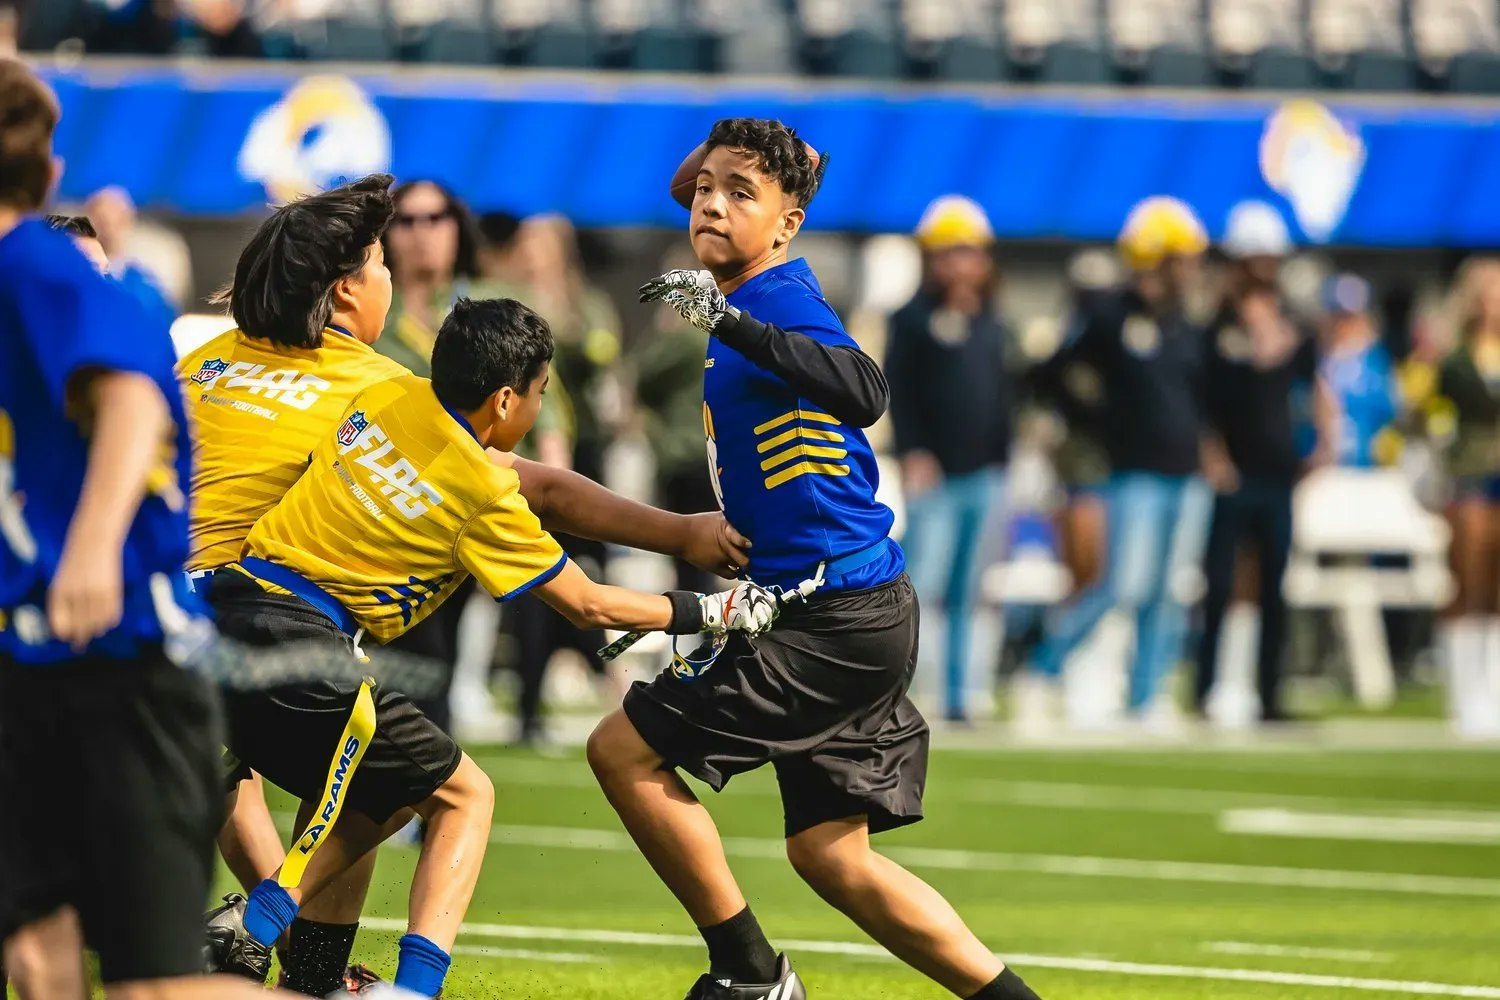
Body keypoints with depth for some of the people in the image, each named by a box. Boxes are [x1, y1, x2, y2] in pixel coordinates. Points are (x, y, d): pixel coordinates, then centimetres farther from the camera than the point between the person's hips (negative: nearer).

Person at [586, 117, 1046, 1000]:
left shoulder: (782, 293, -12)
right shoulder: (740, 306, 17)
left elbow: (864, 393, -33)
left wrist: (730, 322, -40)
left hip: (839, 618, -10)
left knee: (624, 751, -5)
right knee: (830, 855, 12)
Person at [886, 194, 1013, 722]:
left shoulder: (992, 329, 14)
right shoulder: (913, 321, -3)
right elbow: (898, 392, -8)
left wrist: (1001, 463, 11)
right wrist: (912, 454, -16)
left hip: (983, 477, 5)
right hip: (934, 476, -5)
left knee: (964, 596, 7)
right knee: (922, 584, -13)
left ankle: (956, 694, 11)